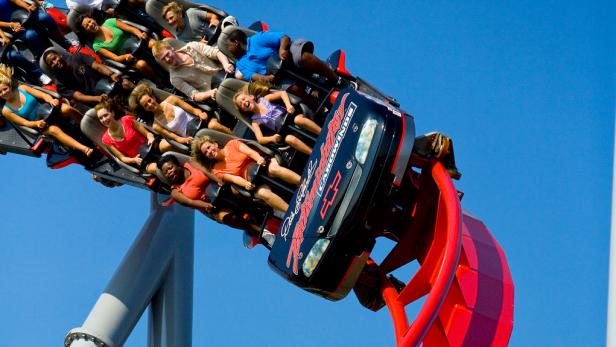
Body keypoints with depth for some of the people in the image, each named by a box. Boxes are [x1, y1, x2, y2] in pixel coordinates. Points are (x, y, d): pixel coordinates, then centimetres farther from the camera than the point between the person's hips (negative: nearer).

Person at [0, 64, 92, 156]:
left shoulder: (22, 88, 1)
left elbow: (44, 95, -3)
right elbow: (24, 122, -4)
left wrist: (51, 100, -25)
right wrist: (36, 123, -25)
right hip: (42, 124, -2)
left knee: (66, 109, -31)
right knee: (54, 130, -36)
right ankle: (85, 150, -51)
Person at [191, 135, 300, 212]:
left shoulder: (232, 144, 12)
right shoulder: (217, 171, 10)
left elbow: (250, 152, -3)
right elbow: (234, 178, -5)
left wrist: (259, 159, -25)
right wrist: (246, 184, -26)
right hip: (254, 183, -1)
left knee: (274, 169, -35)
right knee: (263, 193, -34)